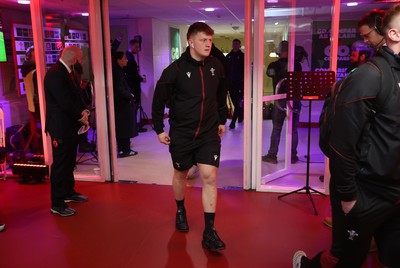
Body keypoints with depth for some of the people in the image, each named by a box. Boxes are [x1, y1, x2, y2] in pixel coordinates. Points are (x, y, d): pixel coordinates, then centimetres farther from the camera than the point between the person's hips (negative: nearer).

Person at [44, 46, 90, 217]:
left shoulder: (65, 72, 11)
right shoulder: (55, 74, -20)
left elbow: (74, 96, 14)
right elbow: (64, 102, -24)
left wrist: (83, 111, -3)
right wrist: (81, 117, -13)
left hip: (69, 125, 10)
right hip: (60, 127, -10)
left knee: (69, 162, 20)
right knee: (60, 164, -3)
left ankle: (69, 192, 35)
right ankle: (57, 204, 7)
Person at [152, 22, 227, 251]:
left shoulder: (216, 66, -1)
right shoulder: (176, 69, -12)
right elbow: (159, 99, -4)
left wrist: (222, 120, 17)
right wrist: (159, 129, -2)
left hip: (209, 133, 2)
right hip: (181, 133, -1)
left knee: (209, 177, -6)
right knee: (181, 174, 16)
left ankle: (209, 232, 2)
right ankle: (180, 211, 43)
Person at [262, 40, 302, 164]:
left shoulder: (274, 65, -6)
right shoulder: (297, 64, -4)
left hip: (280, 101, -1)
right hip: (295, 101, 1)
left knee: (276, 129, 7)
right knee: (293, 129, 8)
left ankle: (272, 155, 10)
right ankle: (293, 156, 13)